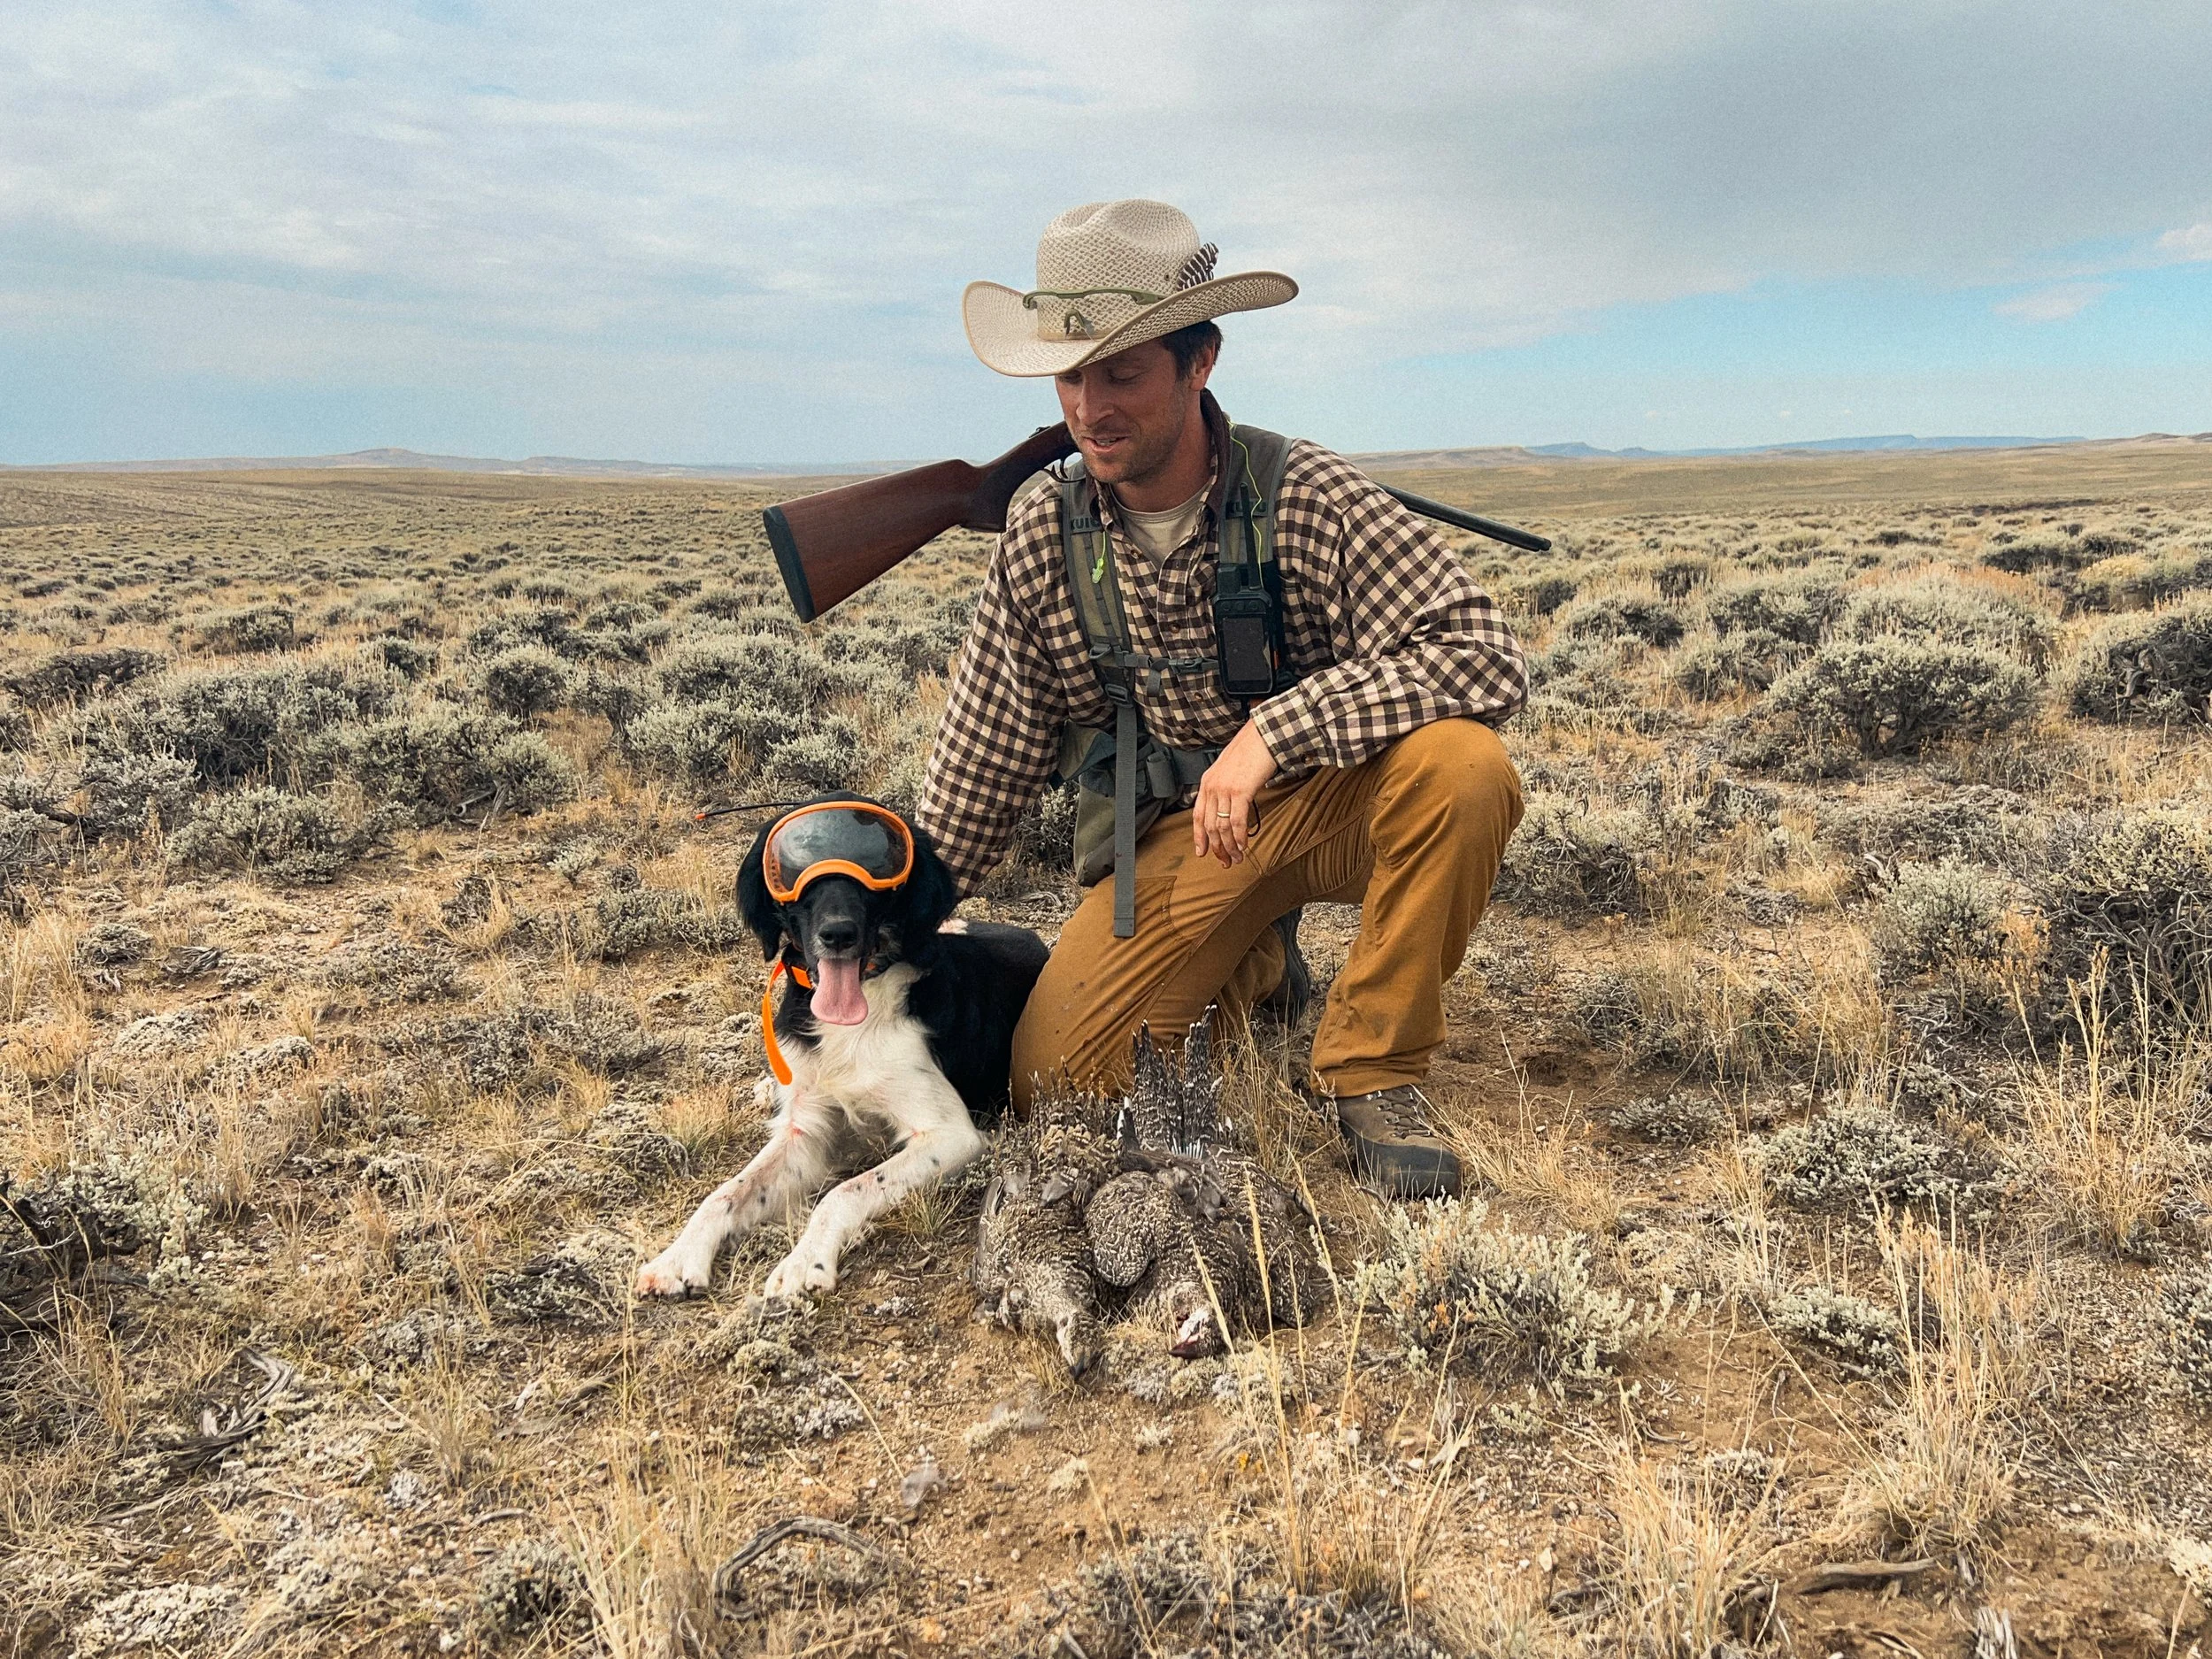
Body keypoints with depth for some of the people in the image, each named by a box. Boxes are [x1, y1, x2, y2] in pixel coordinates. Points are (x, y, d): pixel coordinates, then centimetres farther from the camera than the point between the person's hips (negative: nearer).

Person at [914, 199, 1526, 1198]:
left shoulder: (1309, 499, -17)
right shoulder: (1040, 543, -7)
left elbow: (1487, 659, -28)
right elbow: (975, 782, 1)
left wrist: (1275, 731, -36)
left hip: (1330, 801, -2)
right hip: (1178, 835, 3)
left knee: (1461, 764, -34)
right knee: (1053, 1081, -13)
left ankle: (1370, 1070, -12)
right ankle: (1254, 965, 18)